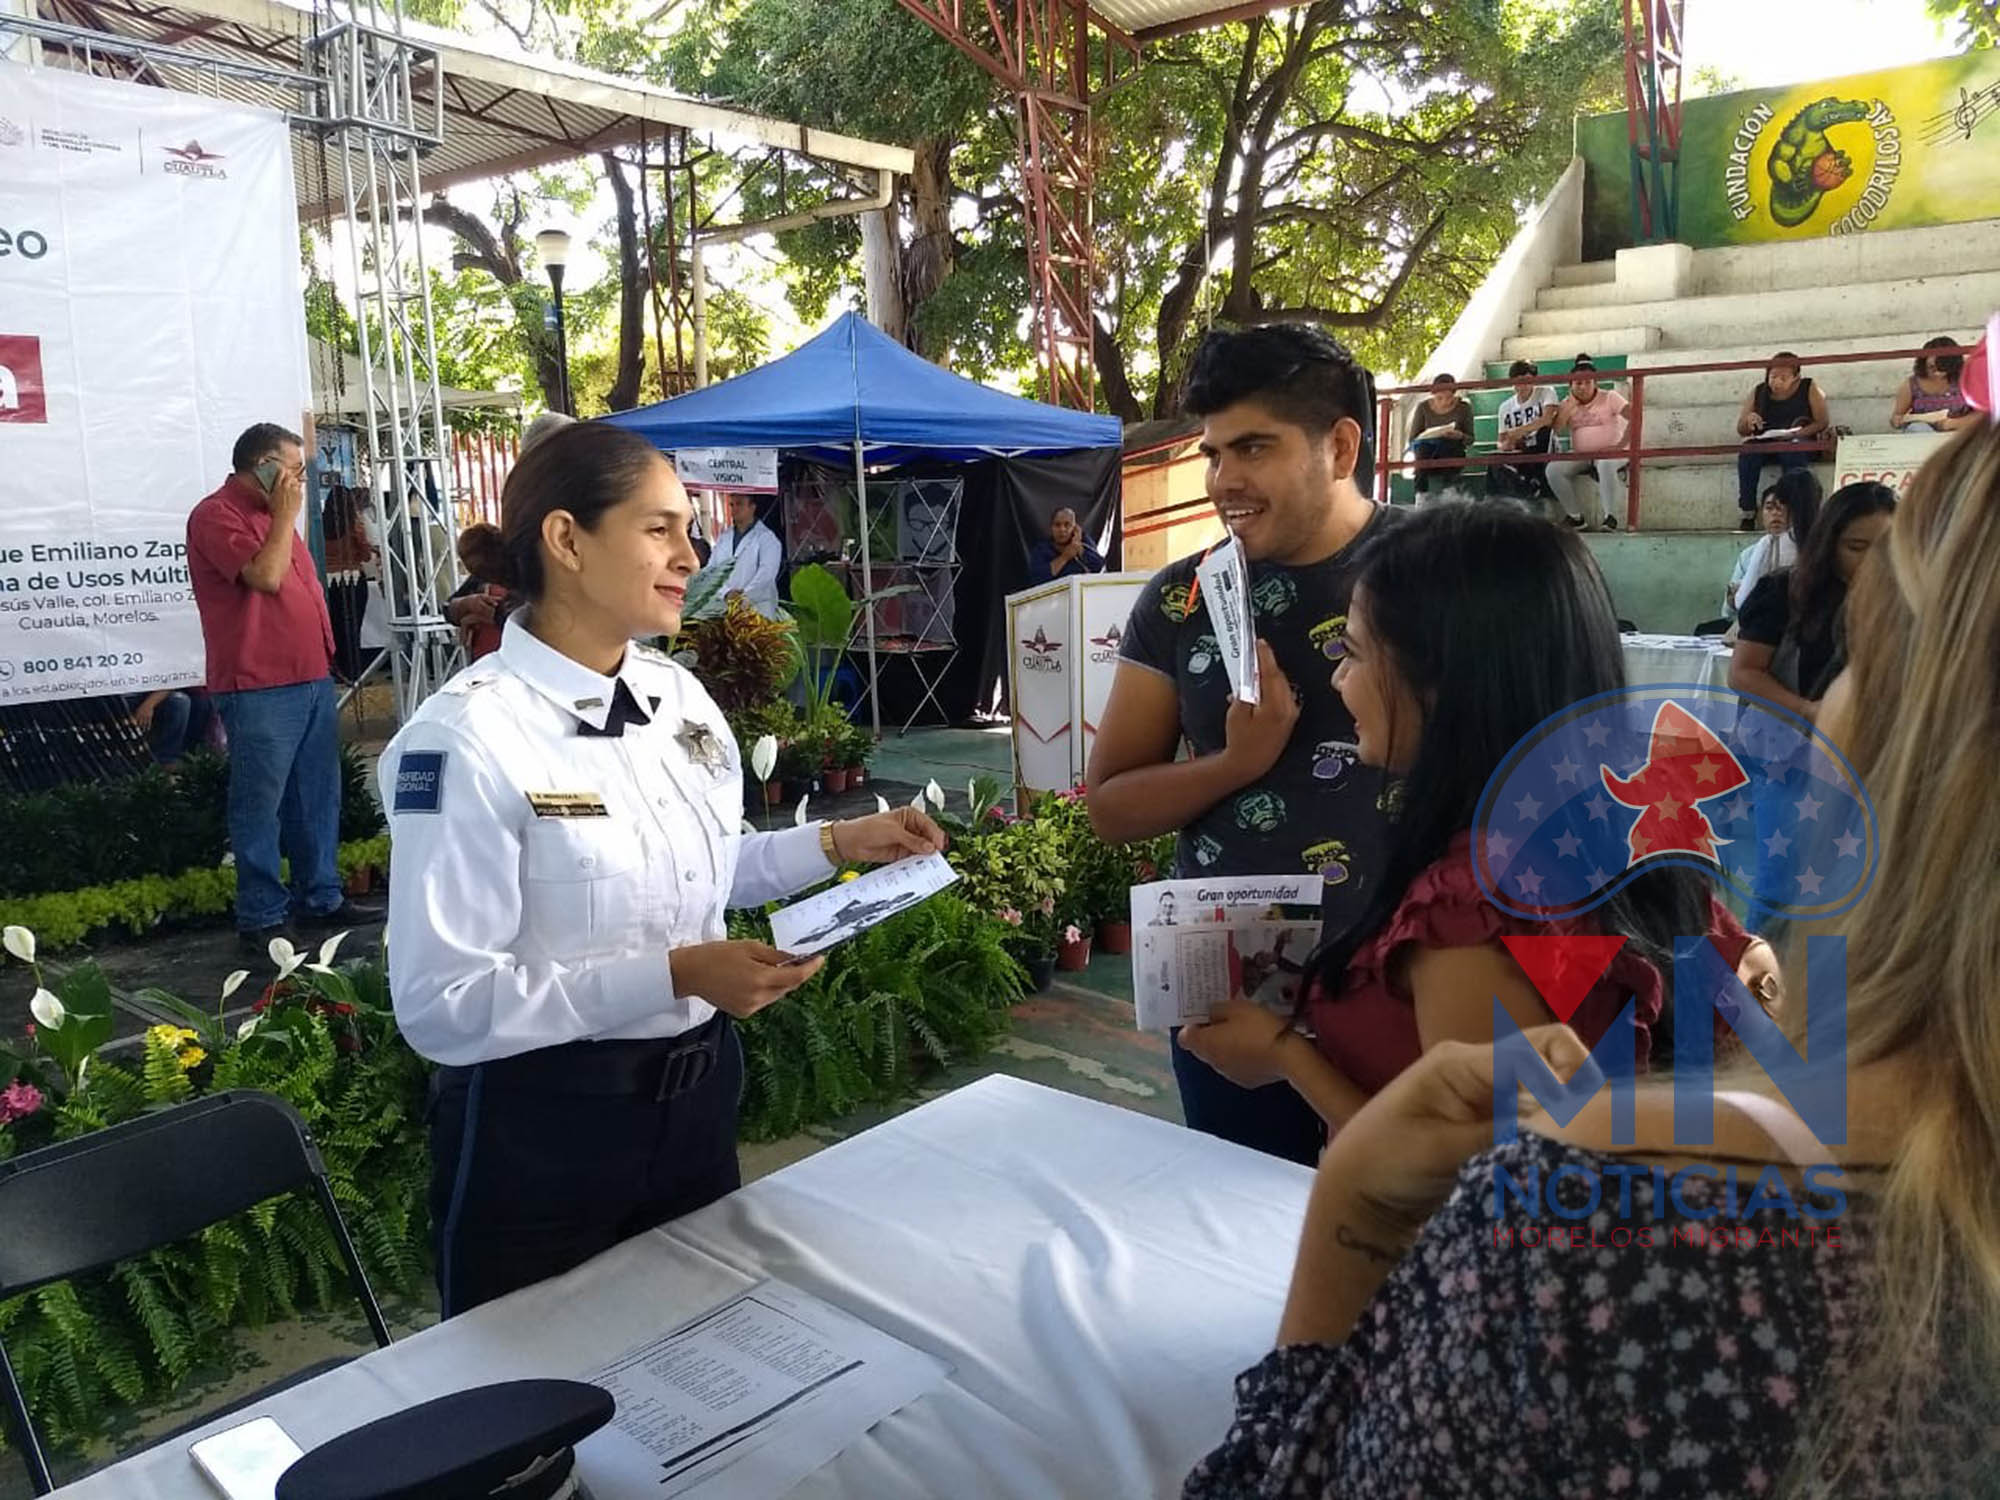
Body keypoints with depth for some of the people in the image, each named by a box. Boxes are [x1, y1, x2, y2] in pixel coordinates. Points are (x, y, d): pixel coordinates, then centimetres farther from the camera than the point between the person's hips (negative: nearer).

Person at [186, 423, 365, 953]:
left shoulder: (271, 514, 20)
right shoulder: (216, 515, -8)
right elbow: (265, 576, -21)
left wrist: (324, 658, 20)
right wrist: (285, 515, -11)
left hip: (312, 679, 9)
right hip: (259, 689, -9)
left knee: (318, 798, 12)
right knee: (260, 805, -3)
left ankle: (320, 898, 22)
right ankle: (262, 918, 3)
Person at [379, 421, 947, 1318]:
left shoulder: (680, 697, 0)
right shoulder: (469, 736, -21)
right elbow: (441, 1006, -24)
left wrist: (837, 844, 4)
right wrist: (674, 976, -28)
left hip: (695, 1099, 6)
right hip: (540, 1131, -6)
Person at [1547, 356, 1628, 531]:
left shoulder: (1609, 397, -1)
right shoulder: (1567, 403, 10)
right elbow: (1557, 431, -5)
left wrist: (1620, 445, -23)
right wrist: (1570, 405, -9)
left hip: (1607, 452, -4)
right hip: (1579, 455, 4)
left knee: (1606, 464, -40)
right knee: (1552, 469, -24)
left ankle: (1610, 516, -31)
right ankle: (1575, 516, -15)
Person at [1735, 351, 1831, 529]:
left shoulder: (1809, 389, 4)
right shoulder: (1758, 391, 10)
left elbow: (1823, 422, -1)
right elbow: (1741, 431, 13)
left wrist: (1796, 434, -19)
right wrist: (1748, 422, -12)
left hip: (1799, 444, -2)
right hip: (1764, 445, 2)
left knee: (1792, 453, -38)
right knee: (1746, 453, -31)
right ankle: (1748, 513, -29)